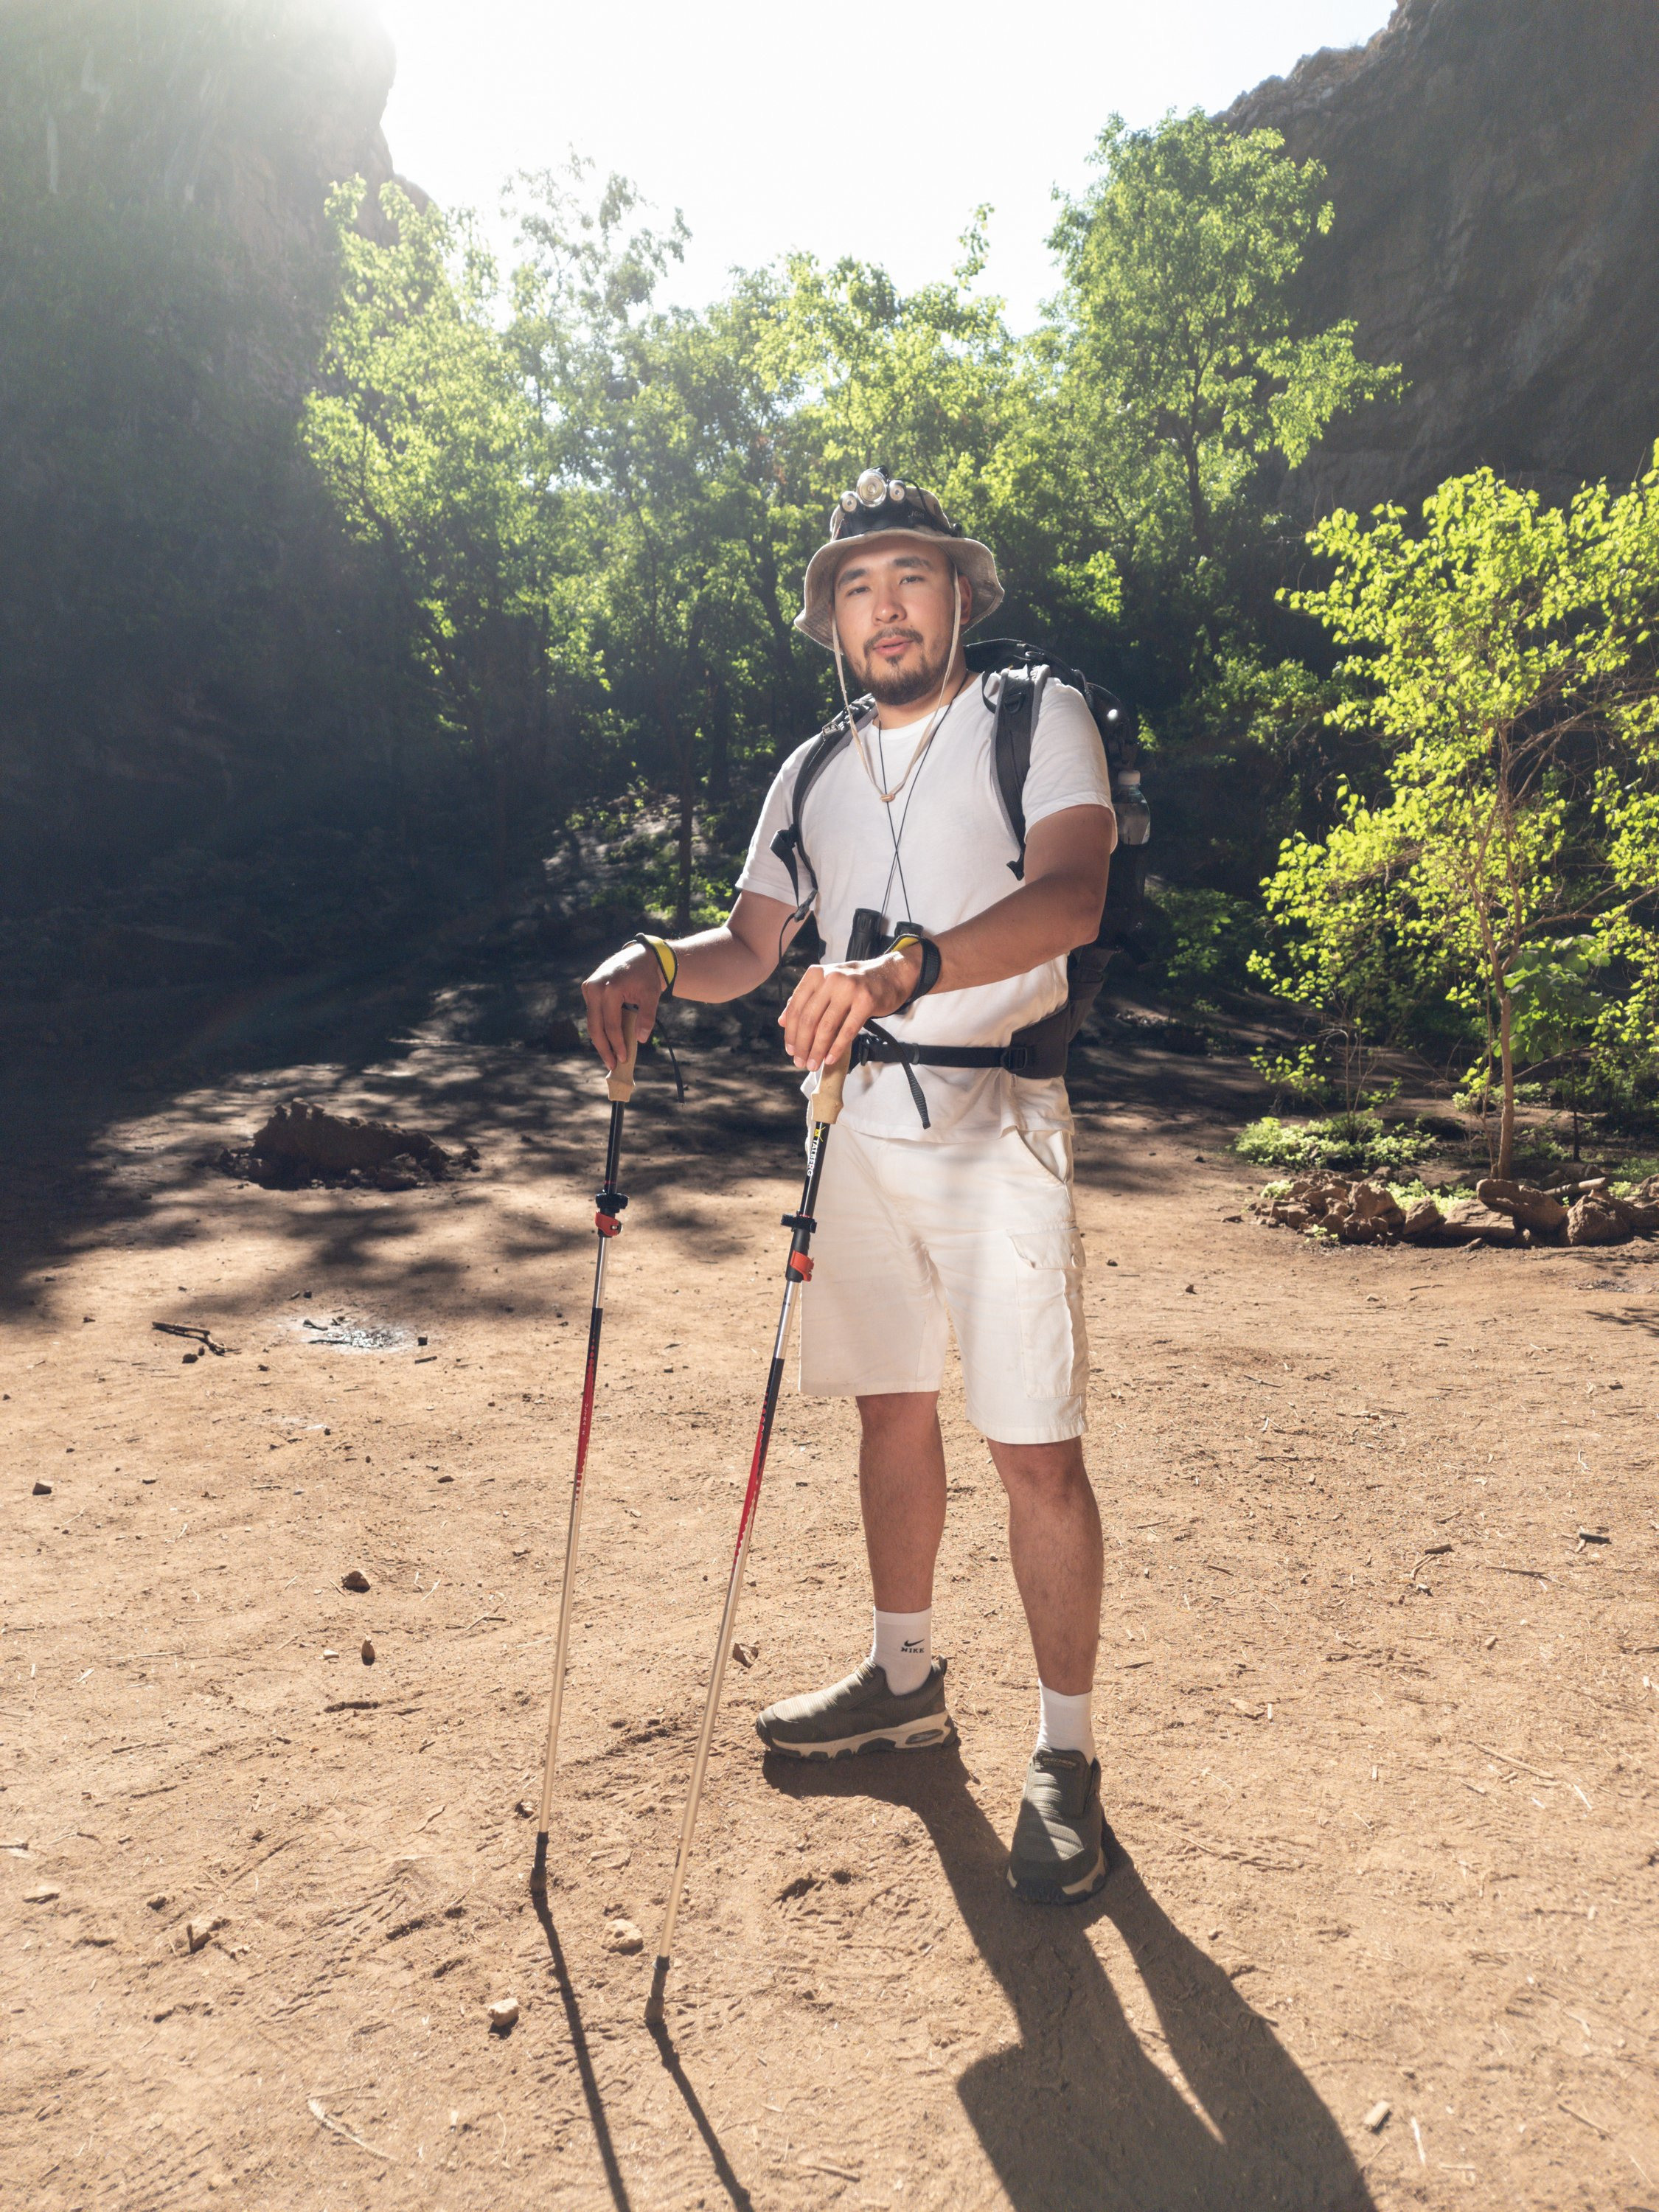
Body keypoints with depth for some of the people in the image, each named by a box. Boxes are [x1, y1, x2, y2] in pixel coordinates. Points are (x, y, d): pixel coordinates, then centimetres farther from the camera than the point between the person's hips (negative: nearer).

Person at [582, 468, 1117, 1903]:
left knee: (1034, 1447, -4)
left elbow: (1071, 894, -21)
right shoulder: (813, 774, 14)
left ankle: (1067, 1757, 12)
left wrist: (904, 968, -38)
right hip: (858, 1120, 6)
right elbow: (752, 947, 14)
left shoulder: (1036, 718, -3)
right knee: (892, 1404, 15)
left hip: (996, 1118, -5)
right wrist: (659, 962, -9)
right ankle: (907, 1680, 34)